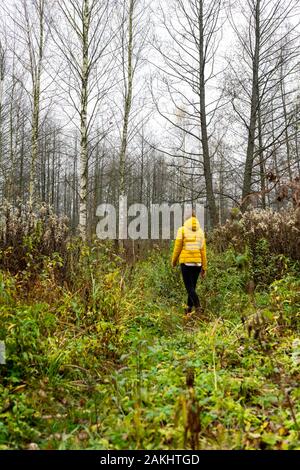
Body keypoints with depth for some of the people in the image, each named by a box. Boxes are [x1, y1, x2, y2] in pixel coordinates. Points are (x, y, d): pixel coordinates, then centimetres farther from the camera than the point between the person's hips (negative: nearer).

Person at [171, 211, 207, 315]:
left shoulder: (182, 230, -1)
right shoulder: (200, 231, 9)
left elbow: (177, 247, -3)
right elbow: (203, 250, 6)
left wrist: (174, 261, 12)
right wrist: (204, 268, 10)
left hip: (186, 262, -4)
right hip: (197, 263, 4)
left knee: (189, 287, -3)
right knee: (192, 286, 16)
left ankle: (198, 307, -19)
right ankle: (189, 308, 24)